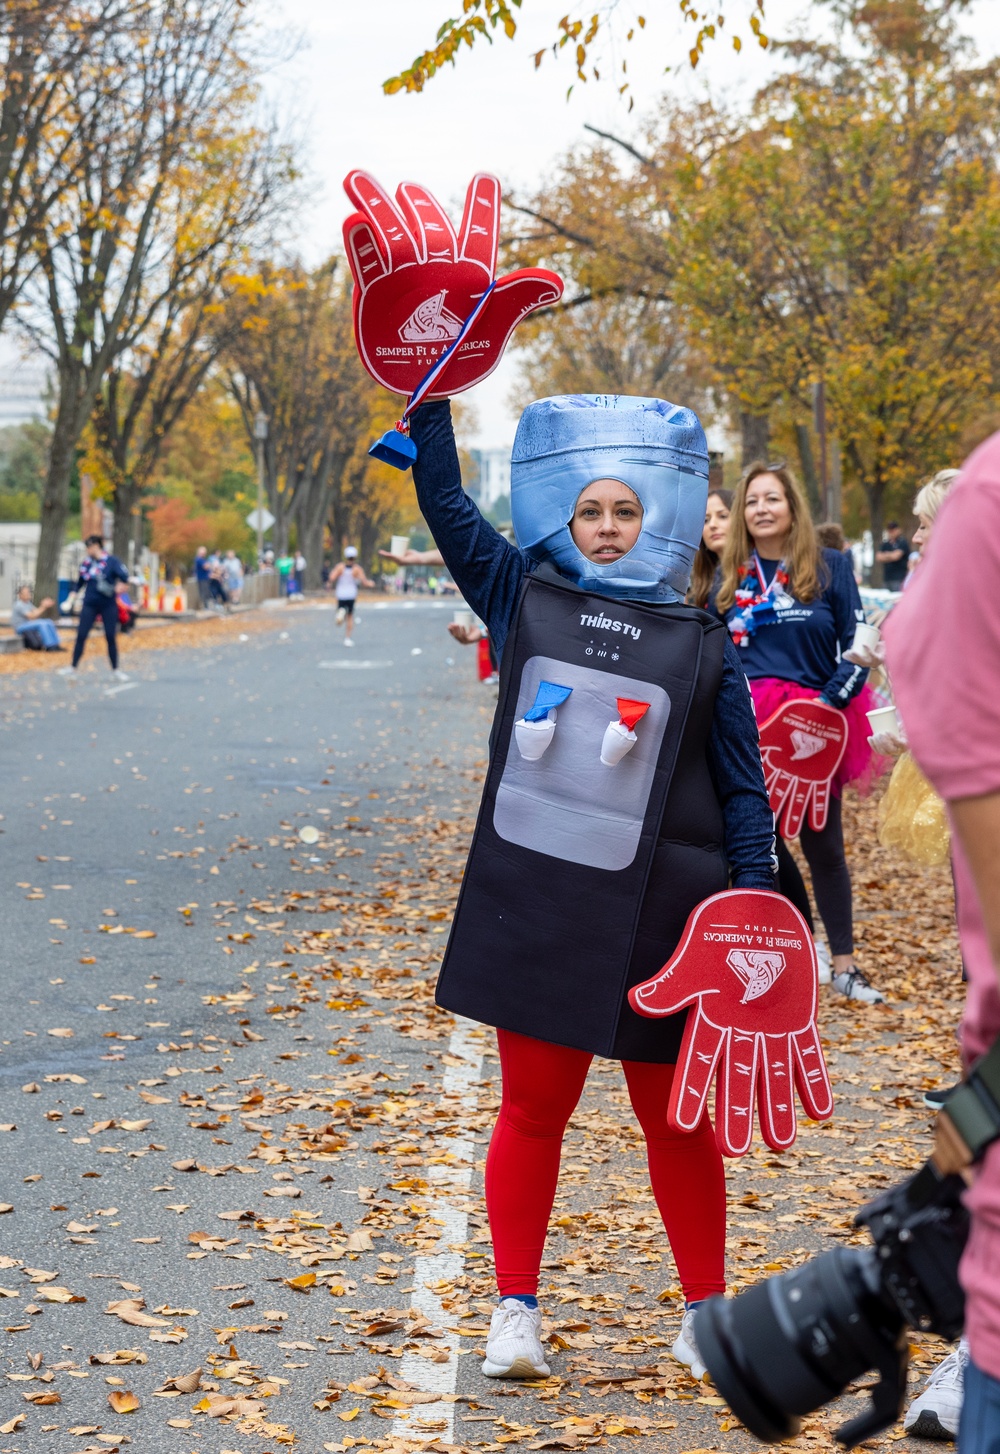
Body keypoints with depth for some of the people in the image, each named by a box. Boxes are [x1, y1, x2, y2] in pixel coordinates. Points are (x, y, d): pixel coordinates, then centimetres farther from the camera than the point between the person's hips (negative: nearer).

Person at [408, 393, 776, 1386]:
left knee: (675, 1119, 7)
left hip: (658, 915, -1)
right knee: (533, 1108, 6)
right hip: (535, 902, 1)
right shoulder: (524, 600, 6)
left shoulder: (704, 646, 4)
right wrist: (432, 399, 5)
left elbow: (744, 787, 6)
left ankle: (706, 1312, 21)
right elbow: (447, 506, 11)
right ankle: (516, 1309, 18)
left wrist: (751, 898, -1)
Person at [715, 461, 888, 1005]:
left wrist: (833, 701, -14)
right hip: (747, 725, 2)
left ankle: (843, 965, 9)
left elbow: (858, 647, -1)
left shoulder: (829, 567, 2)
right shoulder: (730, 576, 10)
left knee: (822, 843, 3)